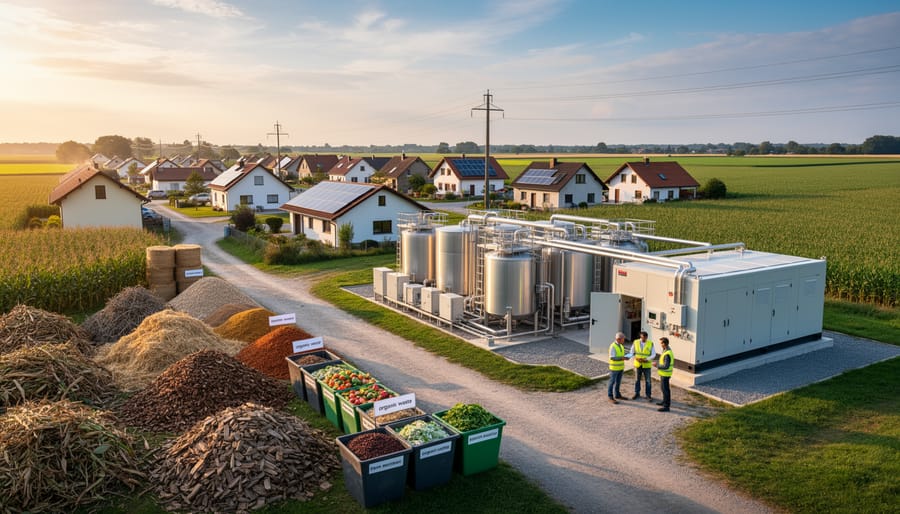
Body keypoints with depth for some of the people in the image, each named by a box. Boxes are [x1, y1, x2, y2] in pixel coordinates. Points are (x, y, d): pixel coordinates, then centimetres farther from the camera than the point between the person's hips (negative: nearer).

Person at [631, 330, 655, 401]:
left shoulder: (650, 343, -8)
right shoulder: (635, 342, -6)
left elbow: (653, 354, -6)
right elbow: (632, 353, 1)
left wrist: (646, 359, -20)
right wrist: (636, 358, -17)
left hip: (646, 365, -1)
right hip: (637, 364, 1)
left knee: (647, 381, 3)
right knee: (637, 380, 11)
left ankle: (648, 395, 14)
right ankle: (637, 394, 25)